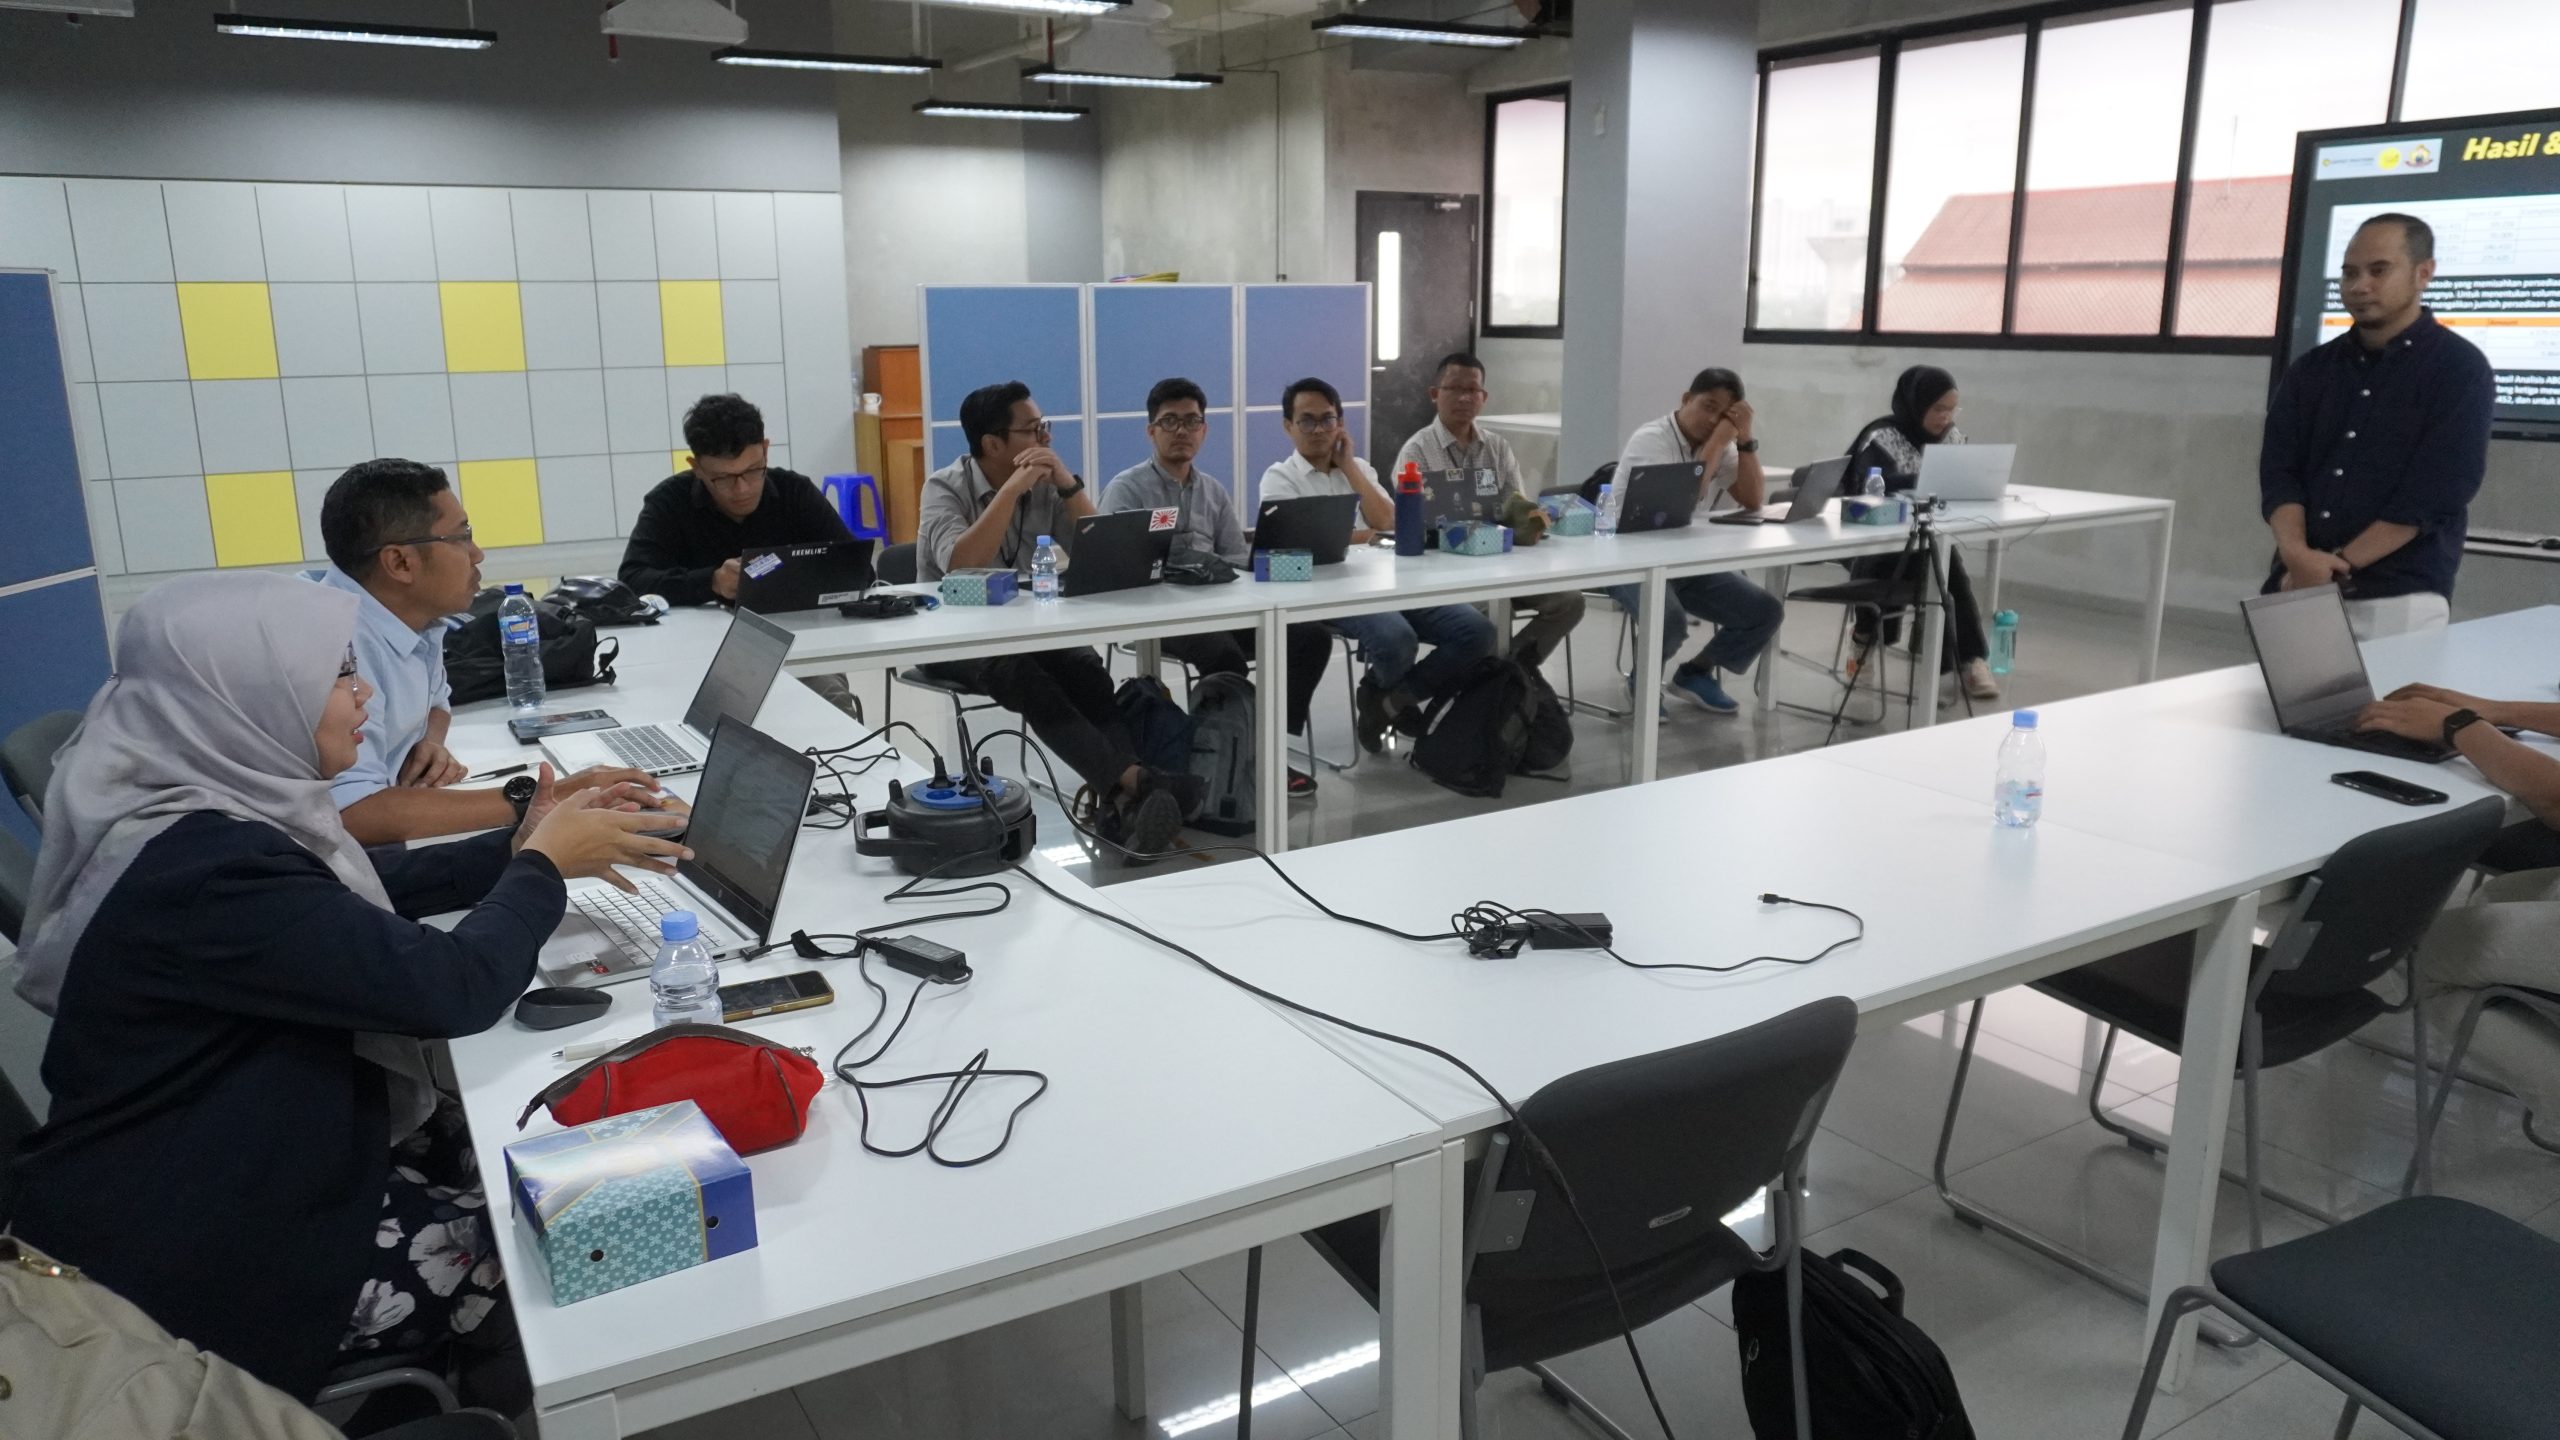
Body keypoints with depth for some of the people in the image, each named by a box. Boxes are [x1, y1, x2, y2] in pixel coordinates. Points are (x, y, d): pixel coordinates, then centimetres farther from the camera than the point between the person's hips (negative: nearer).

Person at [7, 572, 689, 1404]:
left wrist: (522, 848, 1)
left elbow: (370, 890, 14)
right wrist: (544, 865, -12)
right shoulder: (206, 870, -32)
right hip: (200, 1247, -9)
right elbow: (453, 987, -29)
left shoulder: (210, 811, -2)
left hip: (241, 1158, 9)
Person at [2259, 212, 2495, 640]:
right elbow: (2278, 472, 2)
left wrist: (2339, 566, -17)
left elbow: (2435, 493, -10)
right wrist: (2296, 553, -16)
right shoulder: (2310, 371, 11)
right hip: (2297, 588, 4)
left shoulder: (2461, 370, -1)